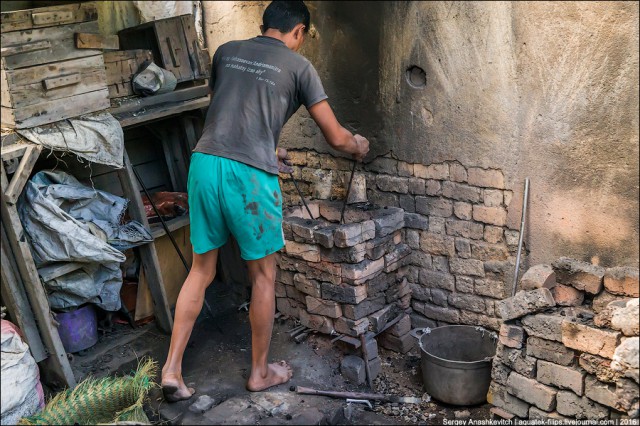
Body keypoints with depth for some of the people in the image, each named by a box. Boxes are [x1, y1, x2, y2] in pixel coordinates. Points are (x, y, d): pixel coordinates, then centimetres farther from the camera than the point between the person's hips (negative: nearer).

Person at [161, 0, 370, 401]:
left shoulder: (225, 52, 19)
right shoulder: (298, 65, 5)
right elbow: (336, 137, 7)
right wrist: (359, 146, 30)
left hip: (204, 164, 5)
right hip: (249, 174, -5)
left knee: (202, 269, 16)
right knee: (263, 275, 12)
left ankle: (172, 369, 17)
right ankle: (260, 372, 26)